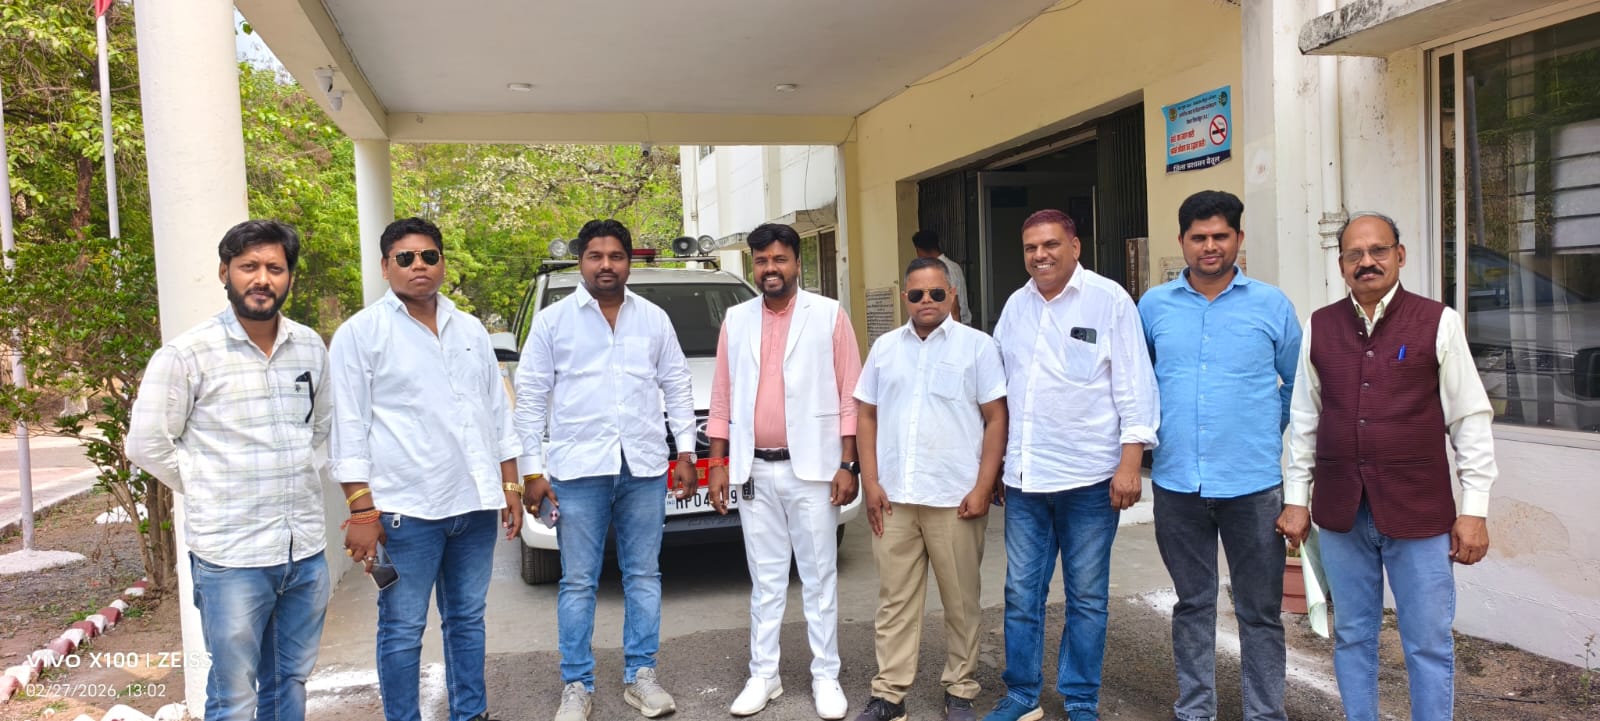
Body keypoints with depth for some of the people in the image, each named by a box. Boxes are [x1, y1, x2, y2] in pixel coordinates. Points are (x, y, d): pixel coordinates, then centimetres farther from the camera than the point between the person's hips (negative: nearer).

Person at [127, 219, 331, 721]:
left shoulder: (310, 347, 6)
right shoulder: (187, 354, -8)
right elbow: (148, 444, -4)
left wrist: (293, 479, 9)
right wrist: (213, 493, -1)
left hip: (306, 549, 5)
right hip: (231, 554, -4)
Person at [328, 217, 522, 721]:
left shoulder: (471, 330, 13)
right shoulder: (361, 332, -3)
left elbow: (498, 412, 16)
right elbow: (348, 428, -6)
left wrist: (510, 486, 12)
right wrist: (361, 512, -12)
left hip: (475, 504, 5)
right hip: (406, 509, -5)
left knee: (468, 618, 15)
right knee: (402, 629, 4)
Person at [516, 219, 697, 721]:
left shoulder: (654, 319, 8)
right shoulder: (553, 320, 2)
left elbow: (677, 388, 12)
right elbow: (530, 398, 1)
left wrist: (685, 452, 4)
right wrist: (533, 471, -4)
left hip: (644, 469, 2)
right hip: (578, 470, -2)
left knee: (643, 575, 9)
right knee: (578, 582, 4)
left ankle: (640, 676, 21)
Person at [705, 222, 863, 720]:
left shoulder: (829, 315, -3)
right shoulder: (736, 320, 8)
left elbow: (850, 394, -4)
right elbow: (722, 398, 10)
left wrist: (848, 464, -8)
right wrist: (718, 464, 6)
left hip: (811, 468, -3)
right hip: (754, 471, 3)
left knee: (819, 577, 6)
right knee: (765, 579, 12)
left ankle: (826, 677, 18)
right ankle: (763, 676, 22)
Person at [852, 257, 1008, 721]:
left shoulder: (977, 346, 0)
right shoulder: (885, 348, 11)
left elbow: (996, 420, -3)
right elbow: (866, 415, 11)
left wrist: (983, 488, -10)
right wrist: (871, 483, 2)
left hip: (956, 498, -3)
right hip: (893, 497, 3)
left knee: (961, 602, 8)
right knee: (895, 600, 9)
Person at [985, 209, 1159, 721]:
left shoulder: (1109, 300, -5)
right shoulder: (1016, 304, 10)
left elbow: (1134, 386, -6)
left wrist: (1130, 463, -12)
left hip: (1089, 477, -4)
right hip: (1023, 477, 4)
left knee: (1087, 597, 8)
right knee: (1021, 595, 10)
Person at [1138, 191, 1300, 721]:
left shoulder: (1271, 305, 1)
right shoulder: (1154, 305, 4)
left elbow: (1297, 383, 11)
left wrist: (1268, 431, 8)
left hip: (1253, 483, -1)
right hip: (1177, 482, 2)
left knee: (1260, 611, 7)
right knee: (1192, 604, 14)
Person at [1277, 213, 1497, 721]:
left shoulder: (1437, 323, -3)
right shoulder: (1319, 327, 6)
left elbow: (1470, 421, -2)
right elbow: (1304, 421, 10)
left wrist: (1474, 511, -4)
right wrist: (1295, 499, 8)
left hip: (1419, 513, -2)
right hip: (1340, 513, 3)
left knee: (1429, 644, 6)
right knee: (1352, 637, 13)